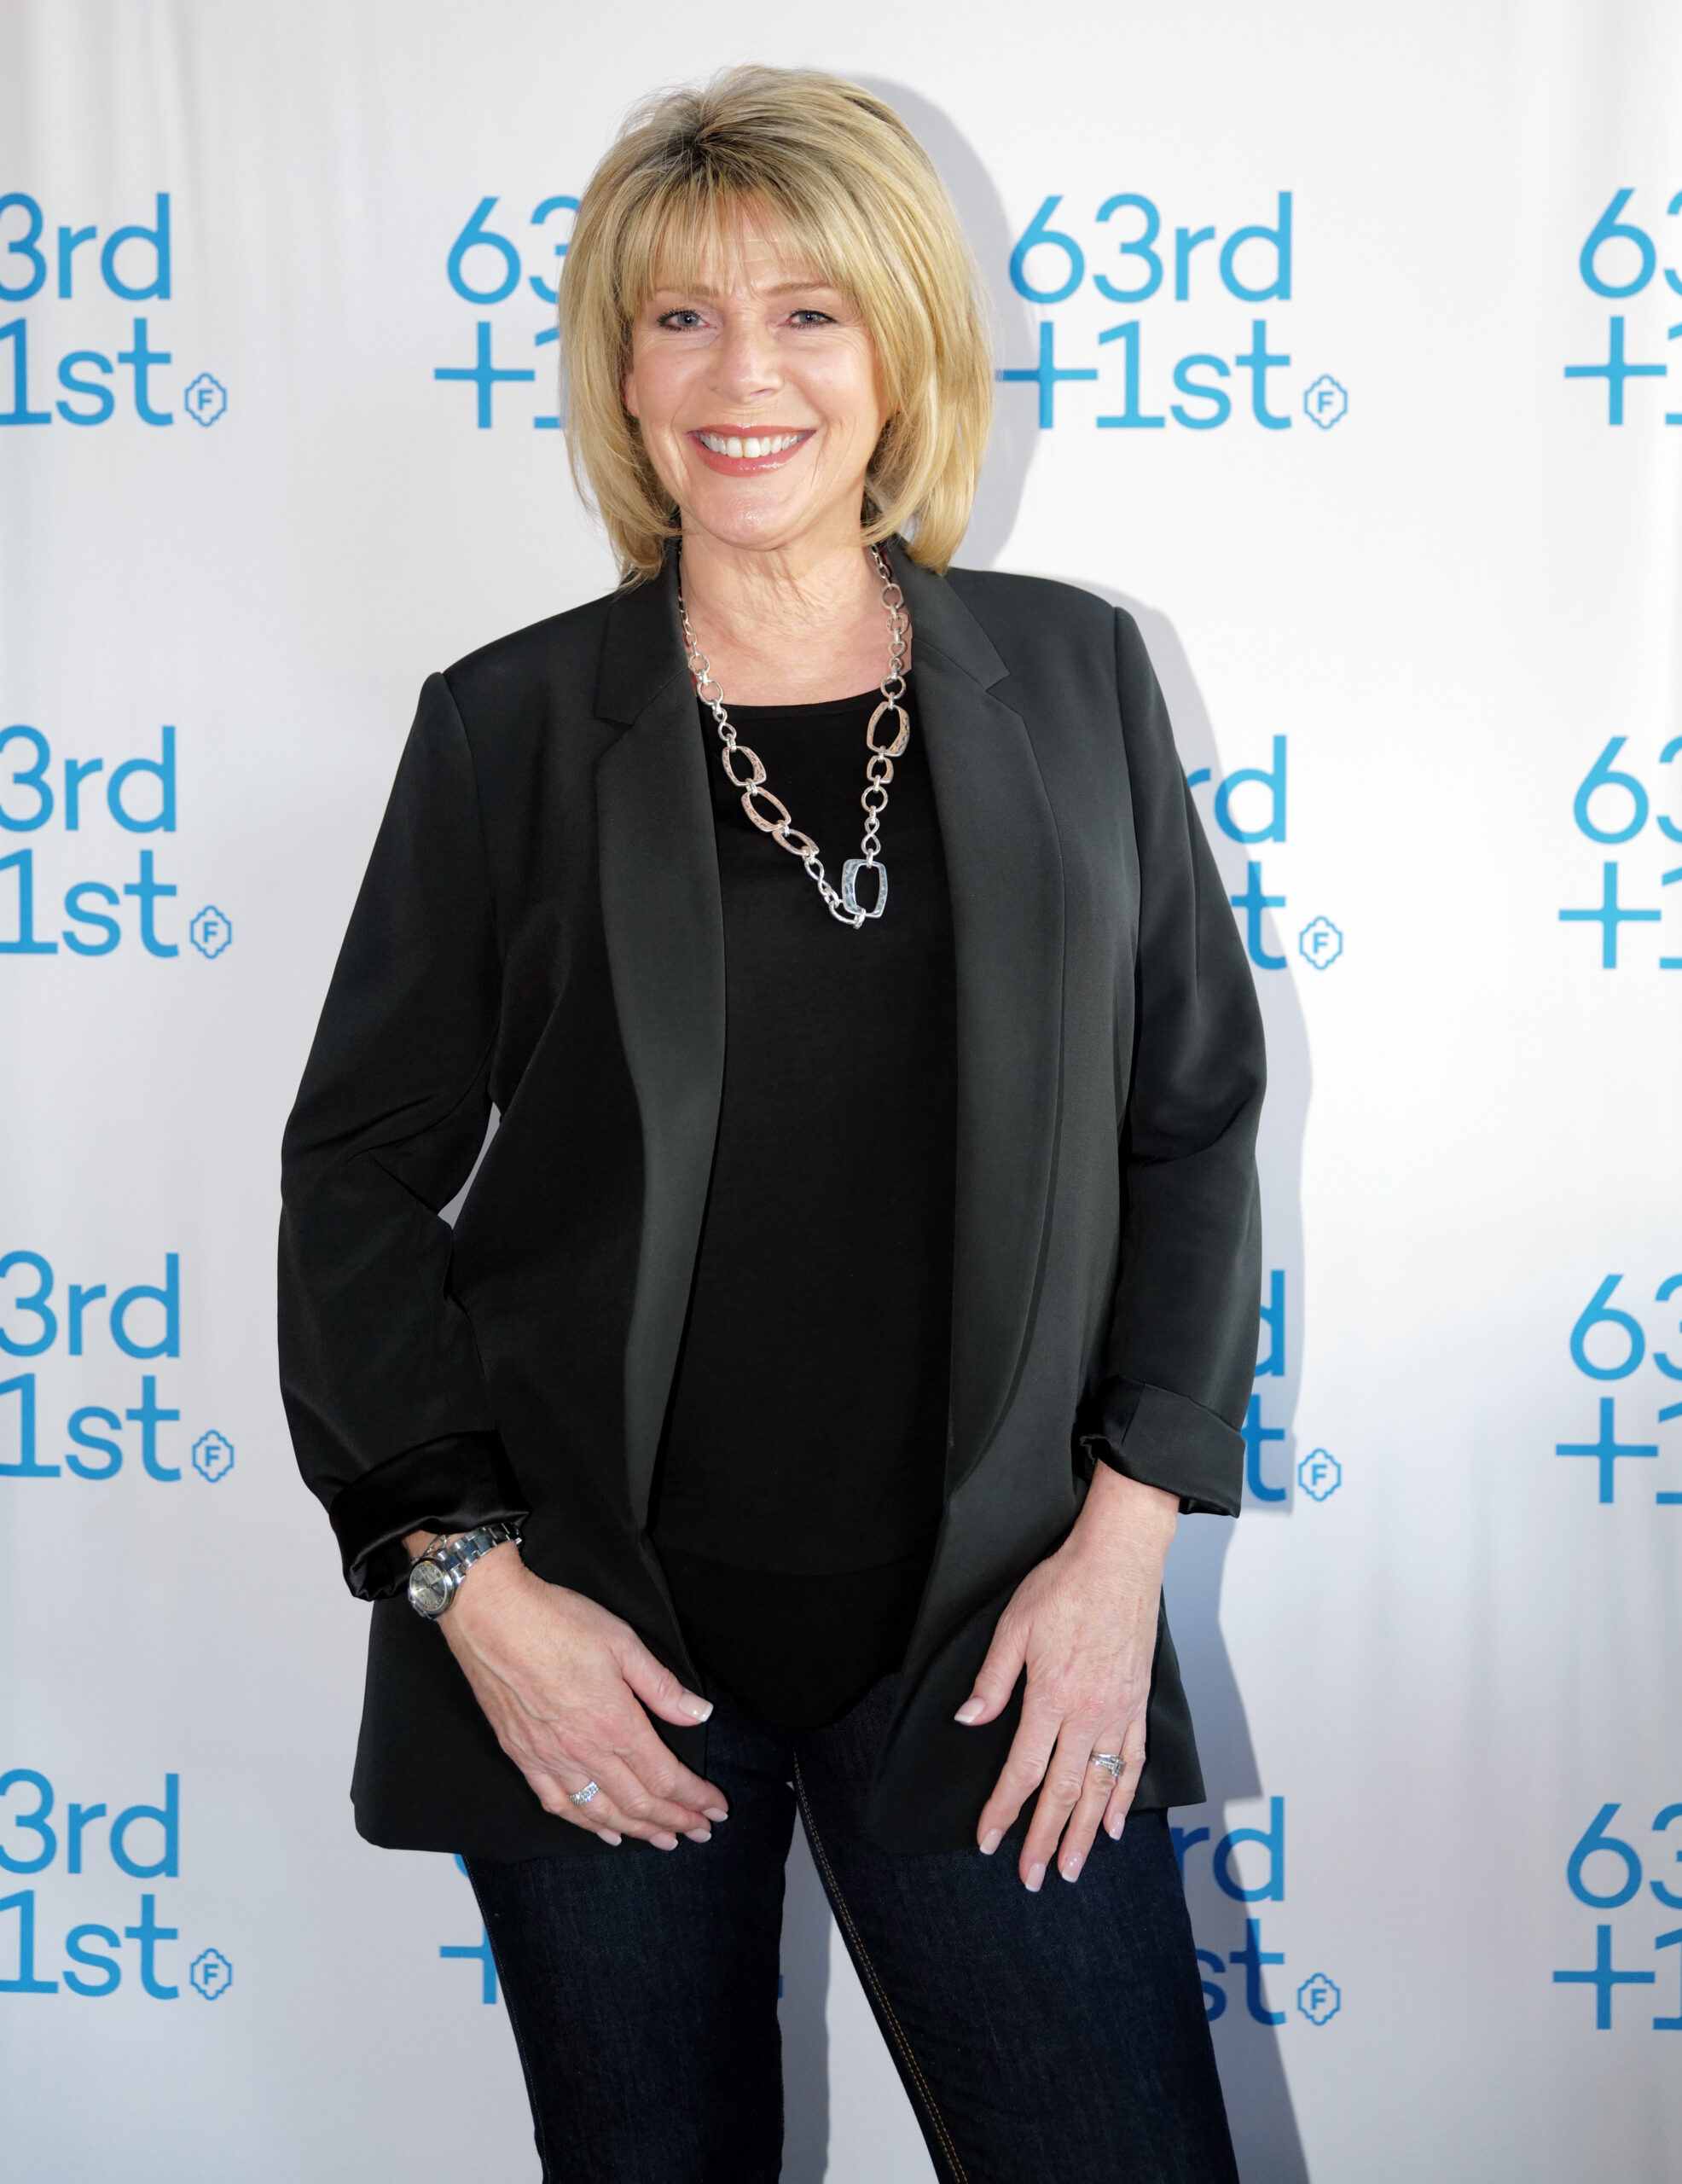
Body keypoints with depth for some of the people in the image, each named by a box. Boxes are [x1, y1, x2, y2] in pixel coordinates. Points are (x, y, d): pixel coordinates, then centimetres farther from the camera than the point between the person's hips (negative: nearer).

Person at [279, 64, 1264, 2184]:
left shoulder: (1074, 679, 4)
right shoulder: (512, 722, 0)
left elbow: (1194, 1115, 7)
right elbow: (360, 1169, 2)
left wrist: (1126, 1531, -1)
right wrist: (465, 1572, -6)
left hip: (988, 1643, 1)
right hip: (594, 1653, 0)